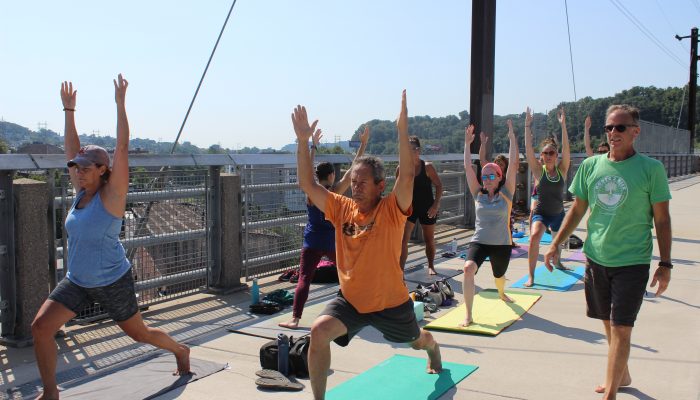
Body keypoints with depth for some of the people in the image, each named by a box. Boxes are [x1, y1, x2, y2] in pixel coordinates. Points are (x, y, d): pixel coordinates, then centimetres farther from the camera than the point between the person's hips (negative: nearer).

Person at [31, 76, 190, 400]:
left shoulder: (111, 195, -17)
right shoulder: (82, 192, 1)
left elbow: (122, 149, -24)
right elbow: (71, 148, 6)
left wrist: (120, 104, -26)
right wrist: (69, 109, 7)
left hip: (113, 282, -6)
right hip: (77, 281, 6)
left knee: (138, 333, 11)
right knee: (40, 327, -7)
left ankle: (180, 351, 39)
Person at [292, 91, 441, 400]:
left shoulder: (392, 210, -18)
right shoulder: (342, 208, -8)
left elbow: (407, 176, -34)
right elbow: (307, 184, -12)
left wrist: (403, 130, -42)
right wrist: (303, 141, -20)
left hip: (390, 302, -1)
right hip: (350, 300, 2)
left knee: (417, 339, 27)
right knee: (319, 332, -25)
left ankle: (435, 354, 67)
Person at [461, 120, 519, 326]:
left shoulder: (505, 193, -3)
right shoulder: (478, 194, 1)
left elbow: (514, 165, -10)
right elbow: (467, 167, -1)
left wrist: (512, 138, -12)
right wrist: (467, 143, -2)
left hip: (501, 244, 0)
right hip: (479, 241, 0)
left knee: (499, 276, 22)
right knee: (468, 269, -29)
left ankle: (501, 293, 62)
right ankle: (468, 315, -23)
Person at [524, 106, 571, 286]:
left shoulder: (562, 170, -5)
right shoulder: (538, 170, -9)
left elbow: (566, 149, -17)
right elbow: (528, 149, -18)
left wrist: (563, 125, -24)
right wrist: (528, 125, -24)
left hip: (558, 214, 4)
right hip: (541, 213, -4)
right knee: (534, 236, -31)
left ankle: (557, 262, 61)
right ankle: (531, 276, -26)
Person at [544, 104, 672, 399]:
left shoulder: (651, 168, -8)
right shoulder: (590, 166, 2)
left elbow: (662, 219, -4)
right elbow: (578, 209, 9)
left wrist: (665, 264, -5)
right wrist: (556, 245, 6)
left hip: (632, 262, -4)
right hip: (596, 258, 4)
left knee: (620, 328, -5)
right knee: (608, 324, 17)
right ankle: (621, 375, 38)